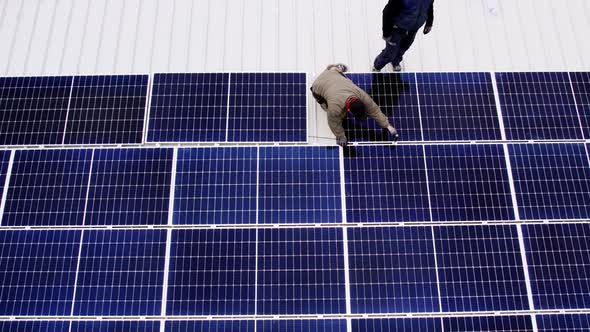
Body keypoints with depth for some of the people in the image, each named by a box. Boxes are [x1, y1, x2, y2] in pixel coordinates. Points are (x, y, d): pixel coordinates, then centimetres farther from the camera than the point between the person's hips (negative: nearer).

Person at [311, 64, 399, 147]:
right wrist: (340, 136, -11)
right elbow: (334, 123, -24)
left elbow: (374, 110, -19)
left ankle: (335, 68, 31)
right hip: (319, 86, -3)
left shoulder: (362, 95, -31)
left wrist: (388, 126, -15)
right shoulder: (335, 106, -43)